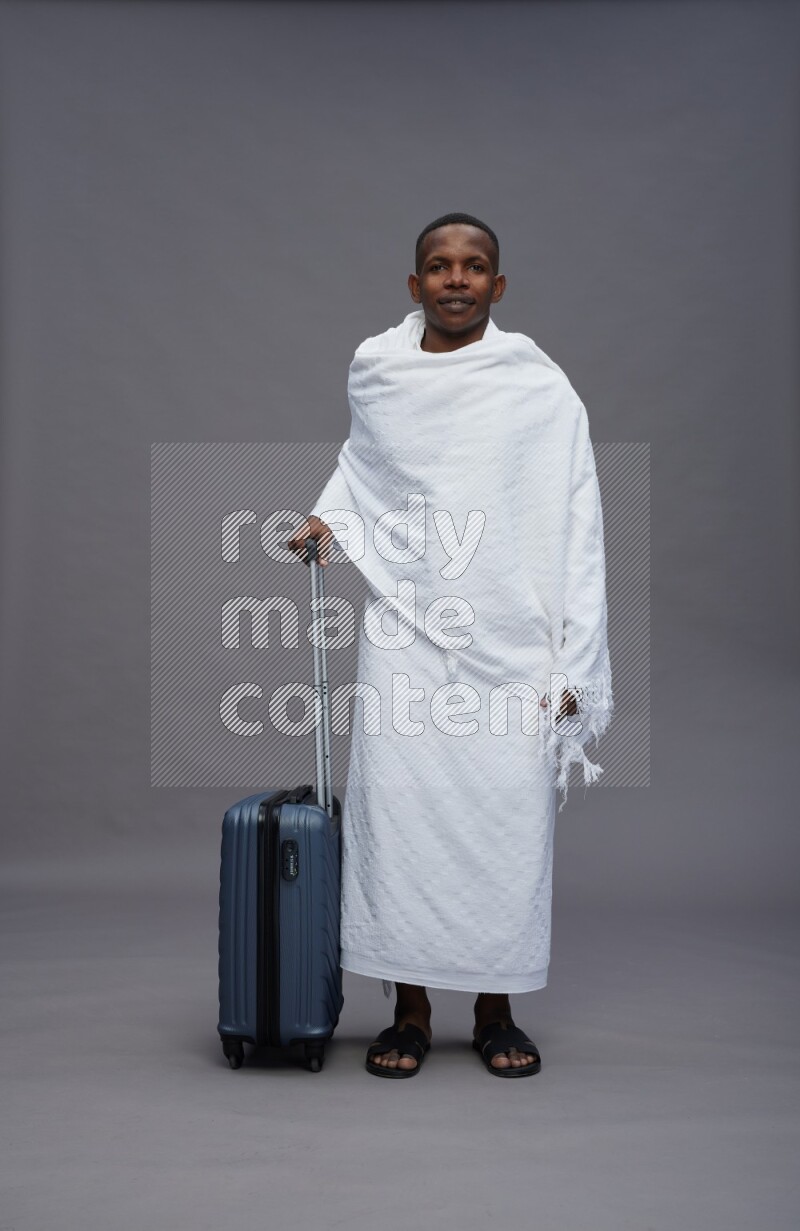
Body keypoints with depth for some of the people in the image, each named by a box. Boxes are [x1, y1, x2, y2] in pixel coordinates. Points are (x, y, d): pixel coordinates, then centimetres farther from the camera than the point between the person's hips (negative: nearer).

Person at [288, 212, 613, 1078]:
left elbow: (576, 534, -3)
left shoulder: (541, 389, -3)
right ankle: (410, 1013, 17)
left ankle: (495, 1013, 20)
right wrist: (328, 522, 9)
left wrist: (573, 666, -6)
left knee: (507, 821, 3)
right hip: (405, 636, 2)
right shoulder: (374, 376, 6)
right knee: (396, 816, 1)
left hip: (509, 644, -1)